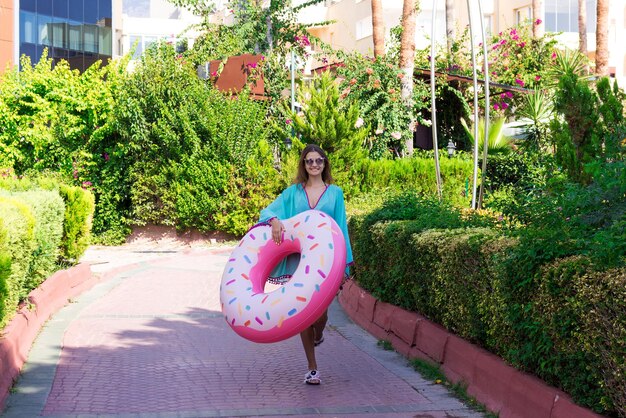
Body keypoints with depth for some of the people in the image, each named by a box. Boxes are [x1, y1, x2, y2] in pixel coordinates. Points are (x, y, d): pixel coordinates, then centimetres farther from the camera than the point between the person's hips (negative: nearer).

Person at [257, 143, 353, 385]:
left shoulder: (335, 193, 8)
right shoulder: (293, 193, 10)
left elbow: (341, 227, 7)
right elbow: (268, 210, 2)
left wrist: (343, 265, 2)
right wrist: (275, 220, -23)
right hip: (298, 259, 1)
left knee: (320, 311, -9)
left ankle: (318, 335, 30)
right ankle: (312, 368, 13)